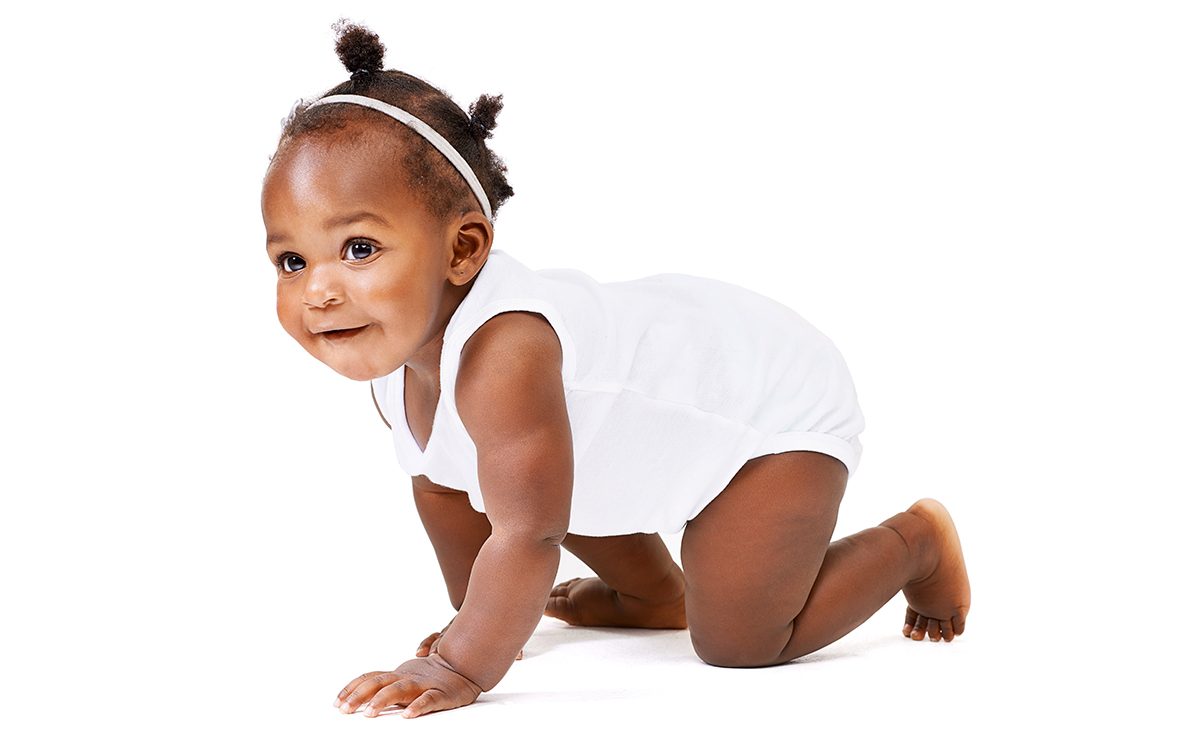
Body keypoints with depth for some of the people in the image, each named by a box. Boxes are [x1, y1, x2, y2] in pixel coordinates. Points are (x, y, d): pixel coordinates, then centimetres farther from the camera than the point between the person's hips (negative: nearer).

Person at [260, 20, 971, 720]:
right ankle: (656, 594, 47)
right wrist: (474, 616, 12)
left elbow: (526, 536, -40)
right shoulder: (389, 354, -11)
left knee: (741, 640, -10)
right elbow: (444, 483, 7)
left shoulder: (502, 352, -42)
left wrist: (464, 666, -33)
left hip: (777, 409, -9)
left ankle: (918, 541, 15)